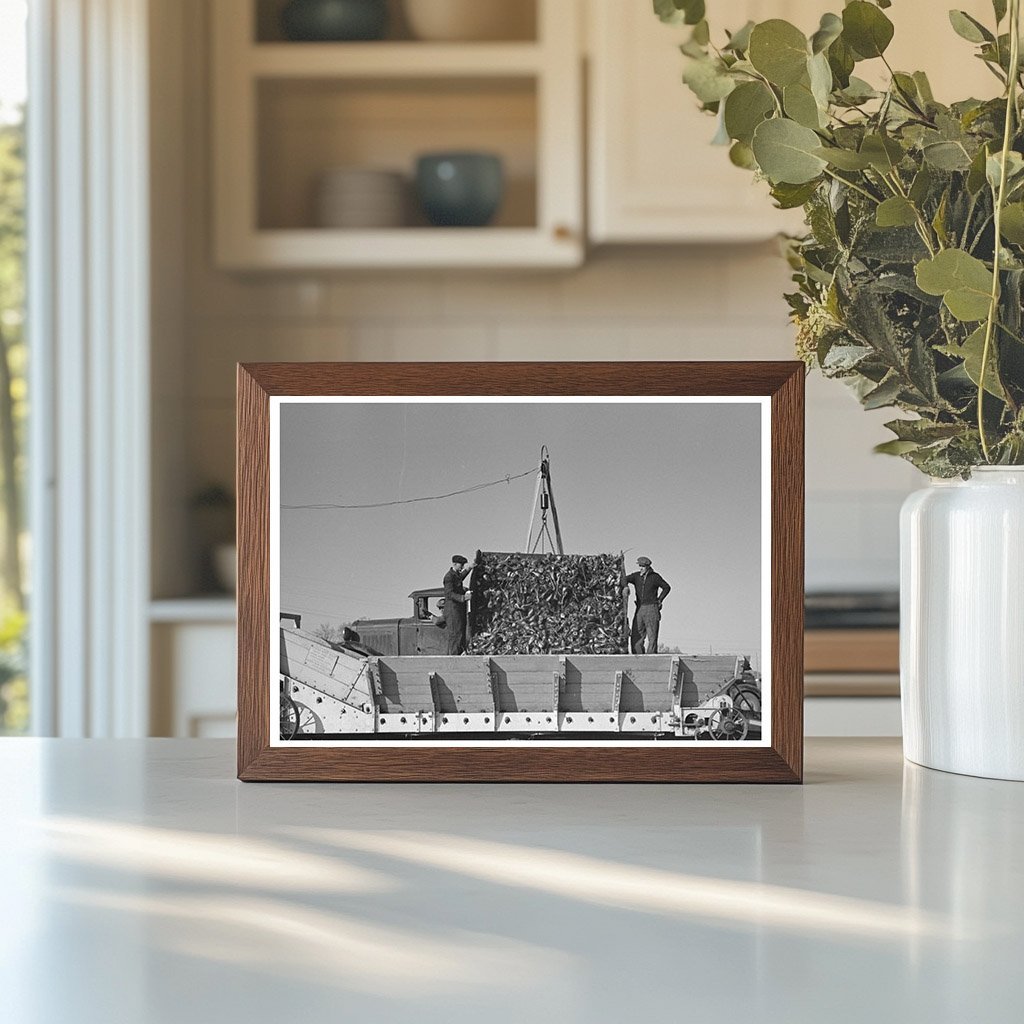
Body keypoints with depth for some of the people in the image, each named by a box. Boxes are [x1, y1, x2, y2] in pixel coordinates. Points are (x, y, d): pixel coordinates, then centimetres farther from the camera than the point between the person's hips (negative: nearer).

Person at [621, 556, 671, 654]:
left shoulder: (655, 577, 2)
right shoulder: (636, 576, 9)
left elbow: (666, 587, 13)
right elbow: (626, 579, -8)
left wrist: (659, 600, 4)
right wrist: (625, 586, -30)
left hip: (651, 609, -4)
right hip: (639, 609, 4)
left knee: (652, 637, -8)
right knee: (636, 638, 0)